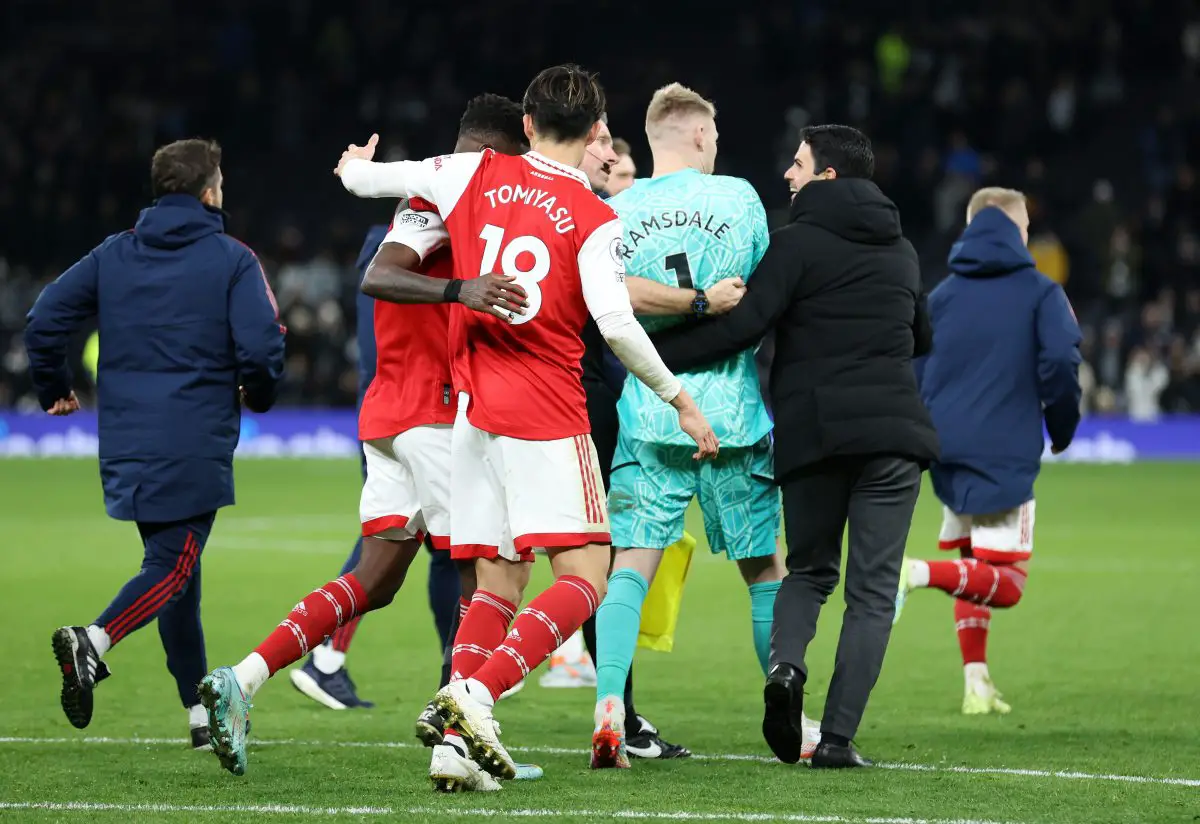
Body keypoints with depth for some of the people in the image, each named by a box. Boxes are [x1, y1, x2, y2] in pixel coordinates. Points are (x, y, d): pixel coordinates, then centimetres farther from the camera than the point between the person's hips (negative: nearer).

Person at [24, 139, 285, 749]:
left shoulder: (113, 255, 9)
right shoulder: (232, 260, -4)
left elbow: (45, 320, 4)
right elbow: (261, 347, -13)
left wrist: (54, 390, 20)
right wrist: (259, 396, 8)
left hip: (125, 441, 5)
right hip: (195, 442, -5)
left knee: (173, 564, 15)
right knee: (173, 566, -4)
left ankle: (200, 711, 17)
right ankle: (94, 641, -31)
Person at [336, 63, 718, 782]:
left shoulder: (476, 175, 6)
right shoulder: (595, 220, -6)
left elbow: (367, 177, 13)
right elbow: (616, 322, -15)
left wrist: (357, 167, 37)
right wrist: (680, 400, -5)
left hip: (476, 409, 6)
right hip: (548, 413, -5)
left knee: (500, 581, 9)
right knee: (584, 580, -5)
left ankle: (457, 742, -6)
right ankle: (478, 692, -26)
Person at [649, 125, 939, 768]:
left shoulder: (798, 243, -3)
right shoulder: (900, 251, 16)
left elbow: (744, 324, -14)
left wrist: (655, 354, -8)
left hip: (813, 432, -2)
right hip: (893, 433, 2)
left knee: (809, 570, 17)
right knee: (872, 589, 3)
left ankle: (785, 662, -12)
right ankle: (837, 737, -6)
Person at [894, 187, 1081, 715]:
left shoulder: (941, 295, 12)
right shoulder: (1040, 293, 0)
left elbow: (909, 374, 9)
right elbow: (1060, 361, -14)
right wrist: (1061, 428, 2)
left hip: (946, 454, 5)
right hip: (1006, 456, -5)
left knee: (974, 568, 21)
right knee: (1006, 585, -4)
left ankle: (976, 685, 13)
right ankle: (920, 573, -30)